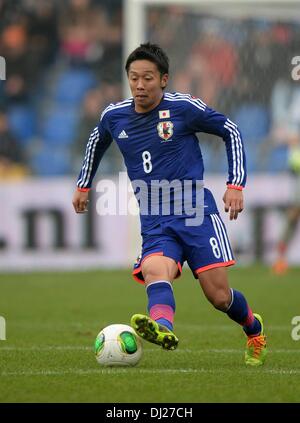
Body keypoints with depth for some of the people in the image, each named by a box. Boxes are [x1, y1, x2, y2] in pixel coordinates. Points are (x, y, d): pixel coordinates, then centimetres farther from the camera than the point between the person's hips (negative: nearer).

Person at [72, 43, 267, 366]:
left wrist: (235, 184, 0)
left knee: (219, 297, -7)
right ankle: (163, 326, -62)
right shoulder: (114, 116, 7)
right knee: (154, 271, -31)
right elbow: (97, 142, 32)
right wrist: (83, 185, 35)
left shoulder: (184, 107, -4)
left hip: (194, 209, -3)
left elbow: (230, 132, 7)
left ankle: (254, 330, 27)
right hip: (154, 222, 3)